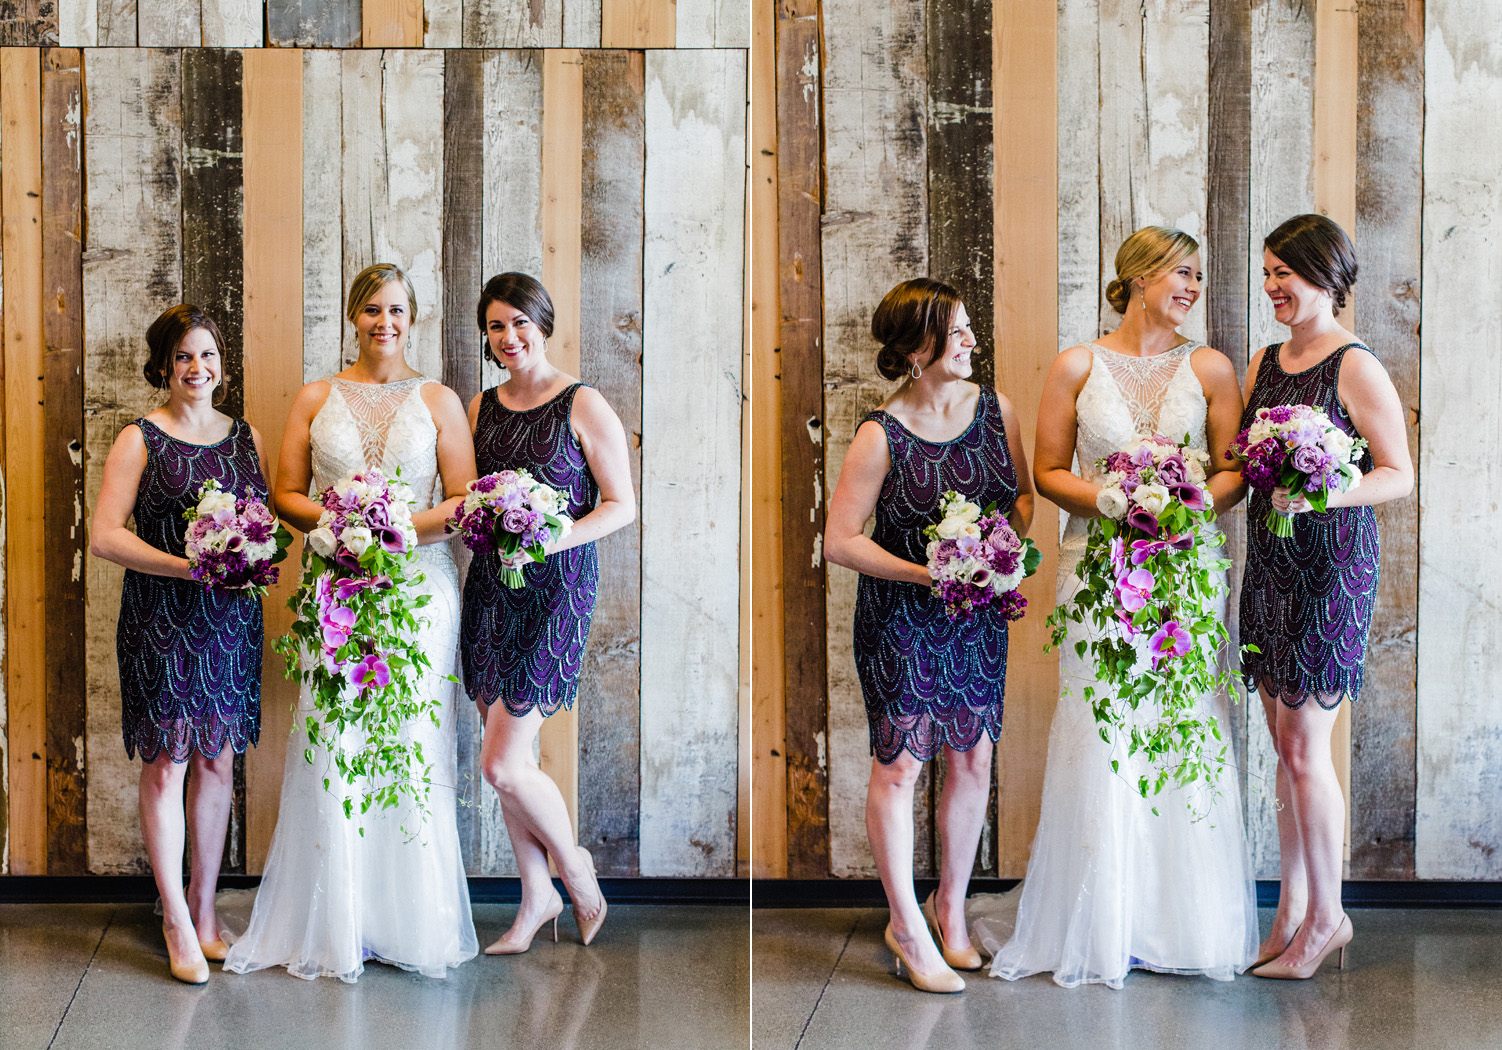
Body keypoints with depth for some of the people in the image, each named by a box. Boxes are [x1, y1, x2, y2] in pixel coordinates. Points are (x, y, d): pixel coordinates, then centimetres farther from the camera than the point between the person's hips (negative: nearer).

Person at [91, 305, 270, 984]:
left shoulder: (246, 437, 11)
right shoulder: (140, 441, -2)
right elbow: (105, 535, -9)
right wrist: (186, 566, -20)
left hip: (232, 619, 4)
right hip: (162, 618, -4)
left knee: (218, 762, 8)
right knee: (166, 766, -3)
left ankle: (204, 907, 20)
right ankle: (177, 922, 5)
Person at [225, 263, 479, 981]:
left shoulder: (438, 401, 6)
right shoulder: (316, 399, 10)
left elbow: (464, 502, 2)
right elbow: (286, 494, 9)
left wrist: (400, 526, -14)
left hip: (419, 582, -1)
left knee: (414, 744, -2)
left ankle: (413, 924, 9)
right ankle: (333, 927, 7)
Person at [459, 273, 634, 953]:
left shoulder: (583, 406, -7)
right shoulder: (482, 408, 10)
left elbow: (622, 505, -7)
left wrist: (549, 540, -19)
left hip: (555, 589, -6)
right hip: (490, 589, 6)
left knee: (501, 764, -9)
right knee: (508, 761, 8)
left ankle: (574, 867, 16)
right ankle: (537, 899, 22)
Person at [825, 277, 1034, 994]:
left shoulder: (994, 408, 0)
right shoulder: (881, 436, -16)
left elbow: (1023, 492, 13)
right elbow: (839, 540, -14)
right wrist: (925, 574, -21)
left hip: (980, 612, 5)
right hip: (902, 618, -5)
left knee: (973, 760, 10)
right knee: (898, 766, -1)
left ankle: (951, 905, 29)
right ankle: (907, 925, 12)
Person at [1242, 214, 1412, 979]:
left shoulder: (1356, 368, -10)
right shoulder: (1264, 363, 12)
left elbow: (1399, 475, -11)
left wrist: (1323, 495, -24)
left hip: (1331, 565, -7)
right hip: (1269, 563, 7)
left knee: (1304, 747, -4)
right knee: (1284, 745, 10)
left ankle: (1326, 916, 11)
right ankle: (1293, 910, 19)